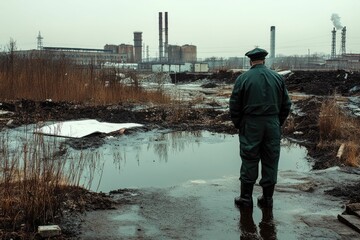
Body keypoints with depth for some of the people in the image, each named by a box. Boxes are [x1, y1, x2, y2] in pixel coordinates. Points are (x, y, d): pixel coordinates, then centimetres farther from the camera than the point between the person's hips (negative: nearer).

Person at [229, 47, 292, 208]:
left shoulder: (243, 78, -4)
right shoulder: (277, 77, 4)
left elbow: (234, 106, -4)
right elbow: (286, 104, 6)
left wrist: (238, 125, 8)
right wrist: (279, 122, 15)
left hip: (250, 125, -2)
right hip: (273, 125, 2)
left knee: (249, 160, 6)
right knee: (270, 161, 9)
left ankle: (246, 197, 11)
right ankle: (267, 198, 16)